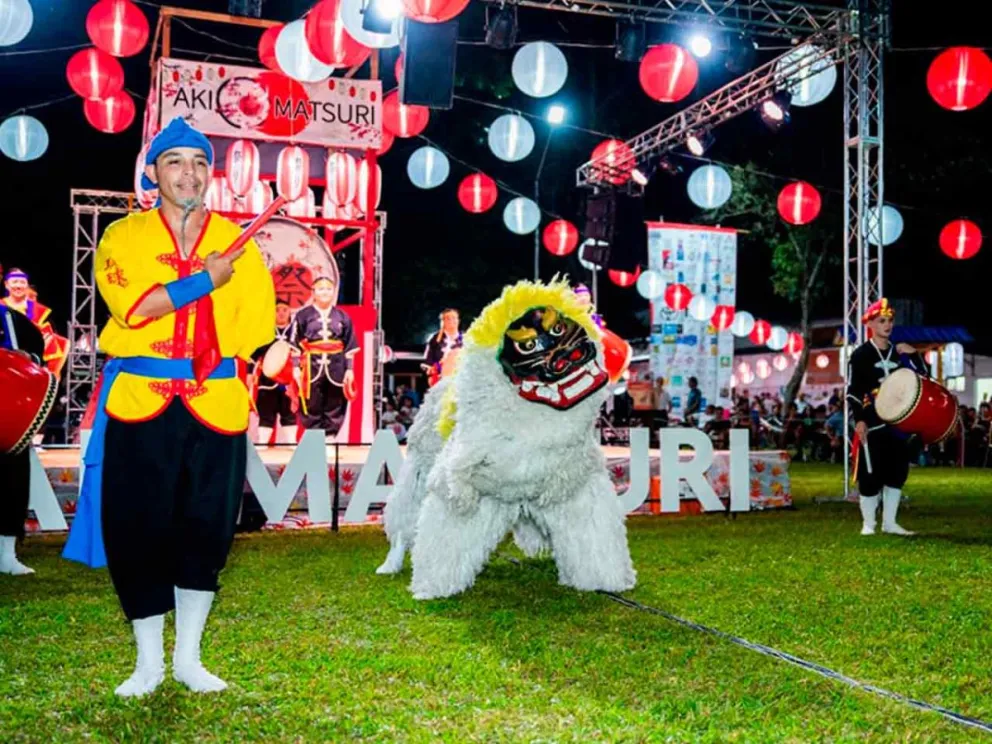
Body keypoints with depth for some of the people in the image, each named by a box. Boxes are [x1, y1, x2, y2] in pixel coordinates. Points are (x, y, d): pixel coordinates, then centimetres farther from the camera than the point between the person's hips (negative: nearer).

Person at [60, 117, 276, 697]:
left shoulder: (236, 242, 9)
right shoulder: (124, 236, 4)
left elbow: (256, 322, 5)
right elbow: (131, 305, -14)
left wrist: (215, 367, -5)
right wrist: (204, 280, -12)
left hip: (215, 405, 1)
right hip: (138, 403, -1)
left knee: (206, 529, 5)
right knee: (137, 531, 2)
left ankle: (188, 658, 22)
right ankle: (149, 663, 19)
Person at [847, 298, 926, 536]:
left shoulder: (899, 352, 11)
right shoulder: (860, 355, -5)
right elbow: (852, 392, -8)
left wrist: (914, 356, -3)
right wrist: (859, 420, -18)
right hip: (872, 423, -5)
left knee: (897, 470, 7)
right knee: (871, 473, -3)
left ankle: (890, 522, 17)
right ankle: (868, 524, 8)